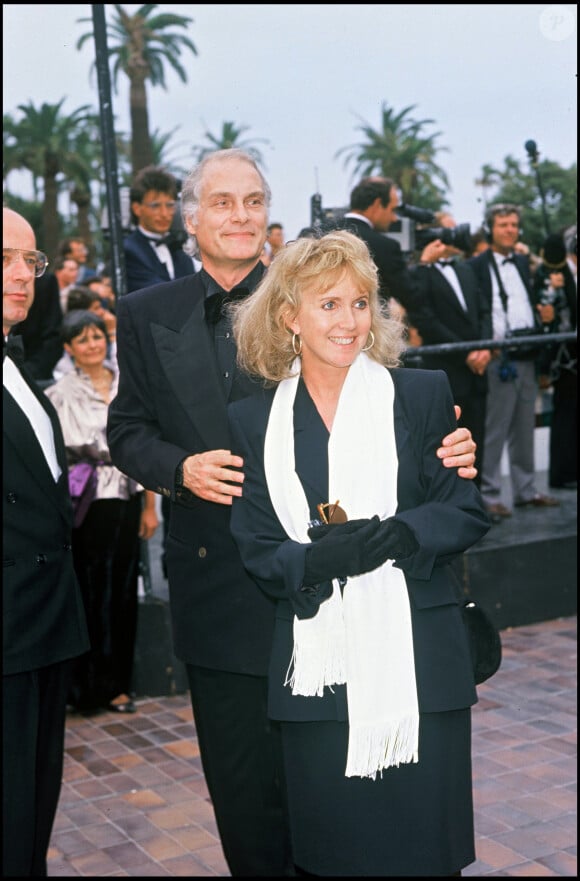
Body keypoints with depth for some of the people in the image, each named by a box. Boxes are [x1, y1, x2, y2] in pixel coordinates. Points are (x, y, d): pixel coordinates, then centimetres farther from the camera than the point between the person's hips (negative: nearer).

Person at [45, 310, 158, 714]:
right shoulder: (60, 395, -3)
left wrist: (150, 506, 8)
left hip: (127, 503, 3)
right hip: (87, 508, -3)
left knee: (123, 593, 8)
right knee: (90, 593, 1)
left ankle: (117, 683, 19)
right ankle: (88, 685, 14)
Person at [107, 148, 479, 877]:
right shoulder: (147, 316, 6)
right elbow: (128, 430, 8)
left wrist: (443, 452, -21)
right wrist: (180, 468, -13)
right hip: (216, 589, 2)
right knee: (241, 778, 12)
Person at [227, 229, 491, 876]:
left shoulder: (423, 394, 4)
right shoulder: (253, 420, 7)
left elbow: (468, 512, 2)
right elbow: (256, 550, 4)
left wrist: (397, 535, -17)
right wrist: (316, 560, -17)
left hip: (415, 659, -1)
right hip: (314, 667, 1)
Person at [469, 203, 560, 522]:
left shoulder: (523, 263, 17)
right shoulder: (476, 266, -5)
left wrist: (543, 313, 4)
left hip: (527, 356, 7)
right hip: (498, 358, -7)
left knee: (524, 428, 13)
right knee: (494, 430, -4)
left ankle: (525, 489, 22)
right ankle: (489, 495, 2)